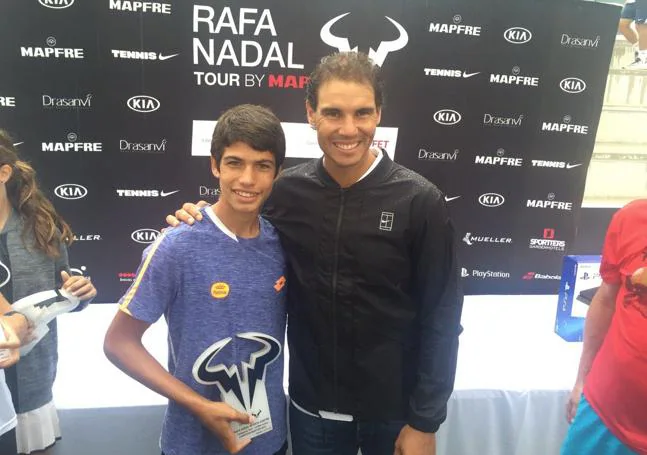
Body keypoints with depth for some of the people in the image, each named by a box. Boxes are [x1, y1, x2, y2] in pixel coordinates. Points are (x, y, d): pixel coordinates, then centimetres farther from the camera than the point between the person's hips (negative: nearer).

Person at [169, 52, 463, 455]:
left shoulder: (419, 201, -14)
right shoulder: (287, 191, -7)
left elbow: (441, 318, -10)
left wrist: (425, 421, -7)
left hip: (393, 407, -1)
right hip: (311, 405, 2)